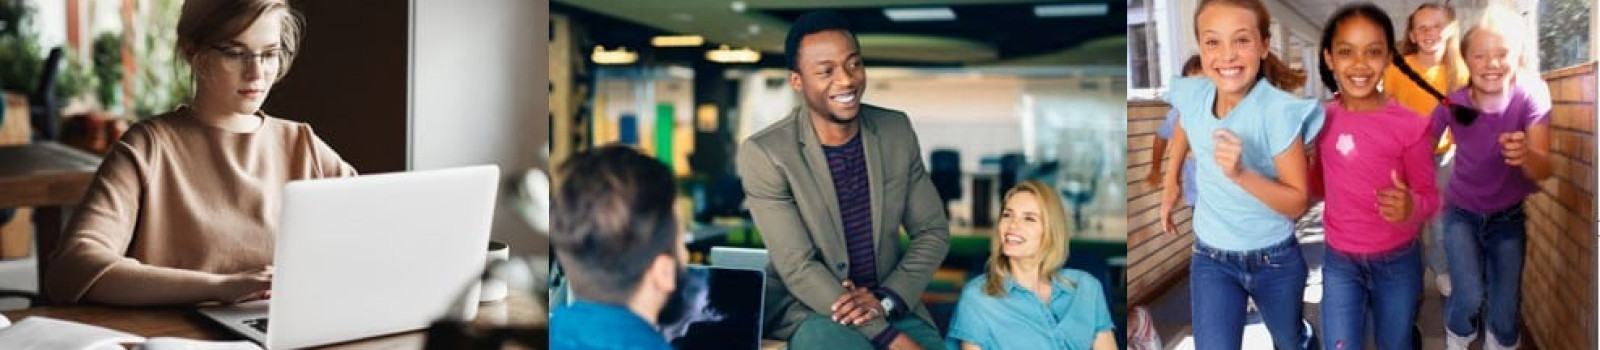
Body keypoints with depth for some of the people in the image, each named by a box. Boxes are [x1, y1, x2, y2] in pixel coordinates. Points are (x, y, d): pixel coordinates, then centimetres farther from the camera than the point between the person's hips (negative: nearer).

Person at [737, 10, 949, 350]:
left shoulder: (896, 130, 1)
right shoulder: (764, 153, -13)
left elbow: (933, 231, 6)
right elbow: (798, 268, -16)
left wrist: (886, 299, -12)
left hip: (892, 306, 4)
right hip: (808, 308, -4)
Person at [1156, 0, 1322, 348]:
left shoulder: (1280, 112, -26)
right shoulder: (1192, 96, -13)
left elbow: (1298, 202, -22)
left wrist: (1241, 174, -36)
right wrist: (1170, 184, 16)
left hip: (1275, 259, -2)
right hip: (1211, 259, 2)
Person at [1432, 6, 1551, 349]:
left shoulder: (1531, 94, -21)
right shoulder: (1453, 103, -19)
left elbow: (1544, 169, -29)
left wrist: (1526, 155, -51)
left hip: (1508, 216, 0)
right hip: (1462, 212, 0)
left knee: (1505, 315, 0)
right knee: (1470, 298, -18)